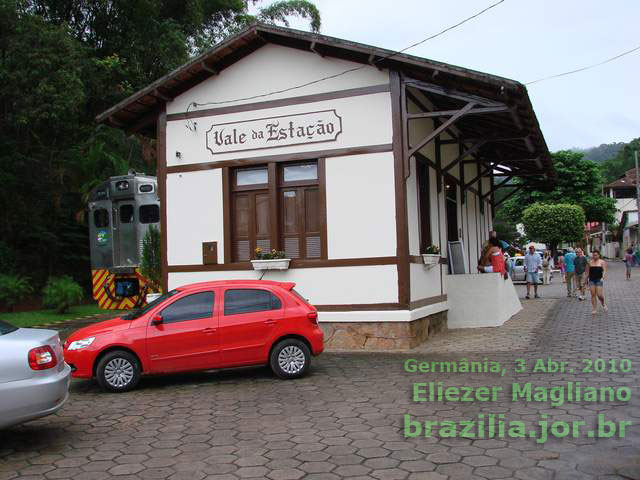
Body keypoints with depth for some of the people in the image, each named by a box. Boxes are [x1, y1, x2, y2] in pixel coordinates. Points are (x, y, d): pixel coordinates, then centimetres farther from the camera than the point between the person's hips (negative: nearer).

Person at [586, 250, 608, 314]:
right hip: (591, 280, 3)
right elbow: (588, 272, 15)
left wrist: (603, 277, -27)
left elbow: (604, 270, -9)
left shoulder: (602, 262, 0)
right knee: (593, 295, -1)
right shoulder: (590, 262, 9)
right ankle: (595, 309, 5)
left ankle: (603, 304, 21)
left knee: (599, 295, -9)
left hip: (599, 280, -3)